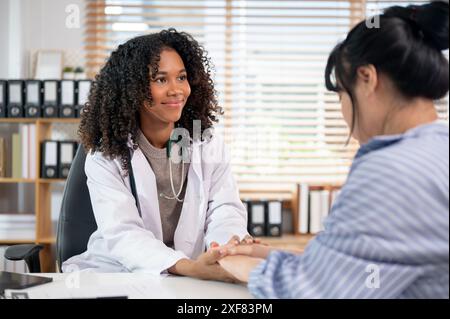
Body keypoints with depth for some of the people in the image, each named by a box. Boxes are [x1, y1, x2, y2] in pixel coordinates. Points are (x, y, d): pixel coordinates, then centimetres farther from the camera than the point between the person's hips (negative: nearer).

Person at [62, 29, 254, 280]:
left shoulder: (209, 145, 7)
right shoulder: (106, 156, -5)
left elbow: (225, 211, -5)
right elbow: (122, 233, -19)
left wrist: (234, 245, -31)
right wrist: (188, 267, -37)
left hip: (194, 278, 3)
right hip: (116, 275, -3)